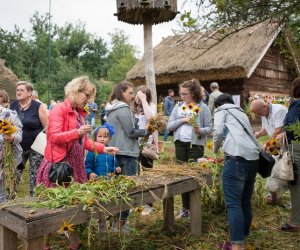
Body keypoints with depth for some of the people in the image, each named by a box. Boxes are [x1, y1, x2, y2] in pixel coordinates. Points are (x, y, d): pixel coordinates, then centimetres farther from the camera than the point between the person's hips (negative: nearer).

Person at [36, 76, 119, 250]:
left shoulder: (80, 112, 13)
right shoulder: (59, 109, -11)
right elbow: (53, 137, -19)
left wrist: (103, 149, 6)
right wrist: (78, 132, -27)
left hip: (76, 166, 8)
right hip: (59, 165, -8)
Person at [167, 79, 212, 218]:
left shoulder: (202, 107, -3)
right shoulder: (178, 106, 8)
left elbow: (209, 128, -5)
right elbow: (169, 126, 4)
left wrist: (200, 131, -24)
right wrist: (182, 120, -10)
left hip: (196, 144, -4)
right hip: (180, 144, 4)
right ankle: (185, 207, 20)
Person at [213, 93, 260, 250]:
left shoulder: (221, 109, 14)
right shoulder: (241, 112, 32)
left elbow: (218, 131, -2)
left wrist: (215, 149, 15)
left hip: (237, 157, -7)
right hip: (253, 158, 7)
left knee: (233, 203, -9)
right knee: (245, 202, 13)